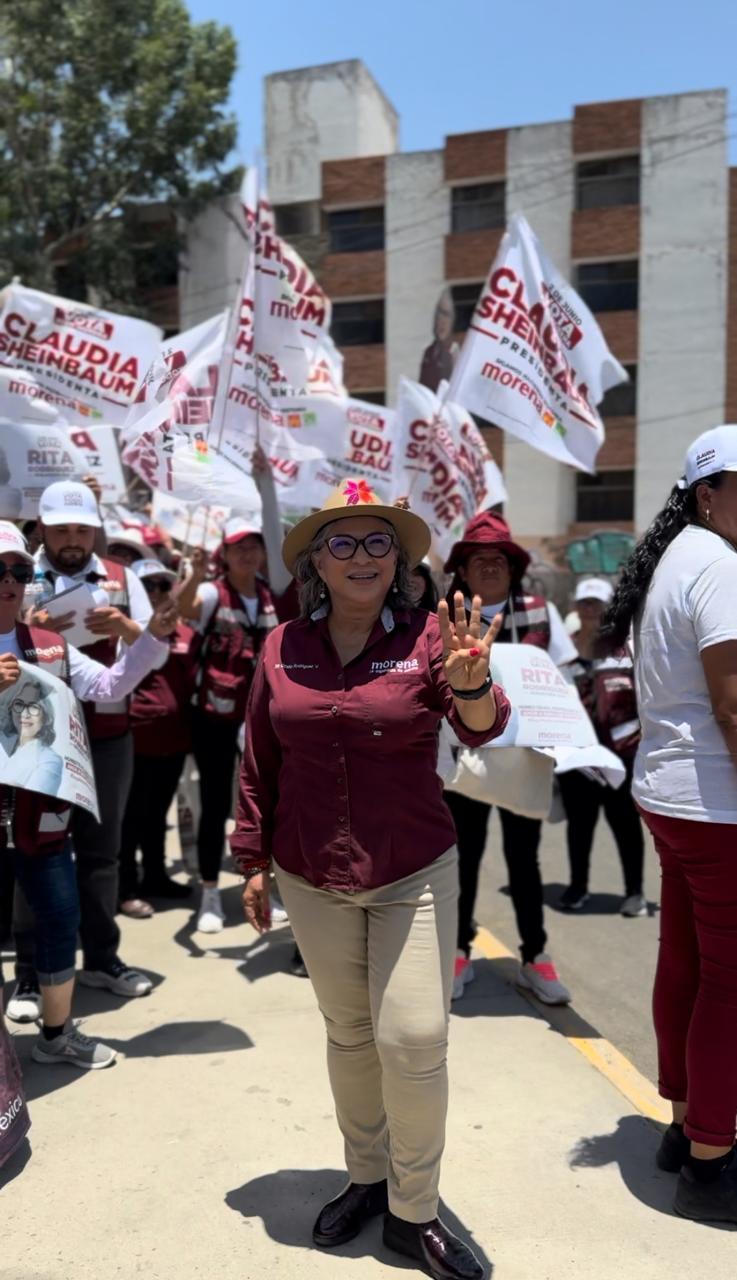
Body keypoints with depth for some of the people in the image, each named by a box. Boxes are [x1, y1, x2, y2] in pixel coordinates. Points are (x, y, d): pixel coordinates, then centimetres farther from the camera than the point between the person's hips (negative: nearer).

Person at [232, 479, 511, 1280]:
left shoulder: (427, 636, -10)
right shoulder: (282, 647, -2)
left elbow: (480, 726, -23)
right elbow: (259, 761, 5)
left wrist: (472, 684, -45)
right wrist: (254, 861, 7)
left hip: (414, 875, -2)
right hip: (313, 881, 3)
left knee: (414, 1039, -2)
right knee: (348, 1032, 17)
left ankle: (413, 1212, 22)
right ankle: (366, 1177, 39)